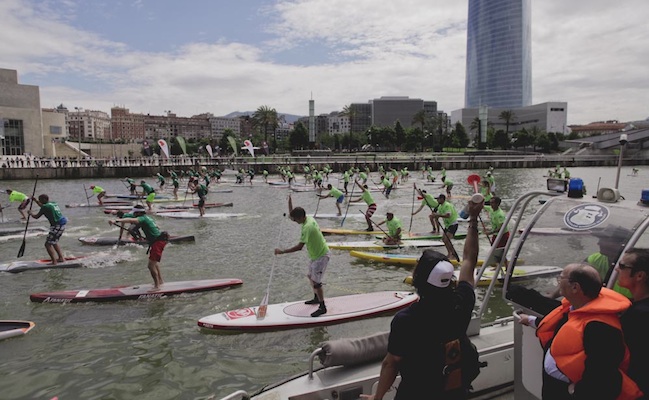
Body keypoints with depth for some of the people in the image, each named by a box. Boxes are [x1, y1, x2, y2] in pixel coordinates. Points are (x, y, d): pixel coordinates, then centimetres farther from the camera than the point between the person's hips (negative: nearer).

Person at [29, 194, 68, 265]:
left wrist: (31, 213, 19)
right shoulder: (53, 203, 16)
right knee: (54, 242, 25)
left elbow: (36, 217, 0)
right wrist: (36, 200, 42)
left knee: (48, 244, -4)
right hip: (62, 225, 9)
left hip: (57, 226, -9)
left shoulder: (45, 207, -10)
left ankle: (54, 262, -8)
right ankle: (61, 258, 27)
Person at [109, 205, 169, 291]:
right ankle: (160, 280, 40)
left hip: (157, 242, -11)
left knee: (151, 265, -8)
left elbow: (131, 220, -31)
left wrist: (116, 221, -41)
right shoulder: (147, 218, 16)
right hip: (160, 240, 11)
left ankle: (157, 286, -2)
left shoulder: (142, 218, -13)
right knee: (154, 262, 27)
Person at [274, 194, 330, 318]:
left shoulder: (307, 227, -30)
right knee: (310, 275, 21)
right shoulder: (309, 218, -2)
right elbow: (292, 216, 14)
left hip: (321, 256, -10)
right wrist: (290, 201, 5)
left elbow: (299, 247, -31)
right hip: (315, 254, 10)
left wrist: (282, 251, -27)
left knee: (316, 281, -8)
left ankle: (322, 307, 3)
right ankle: (317, 298, 38)